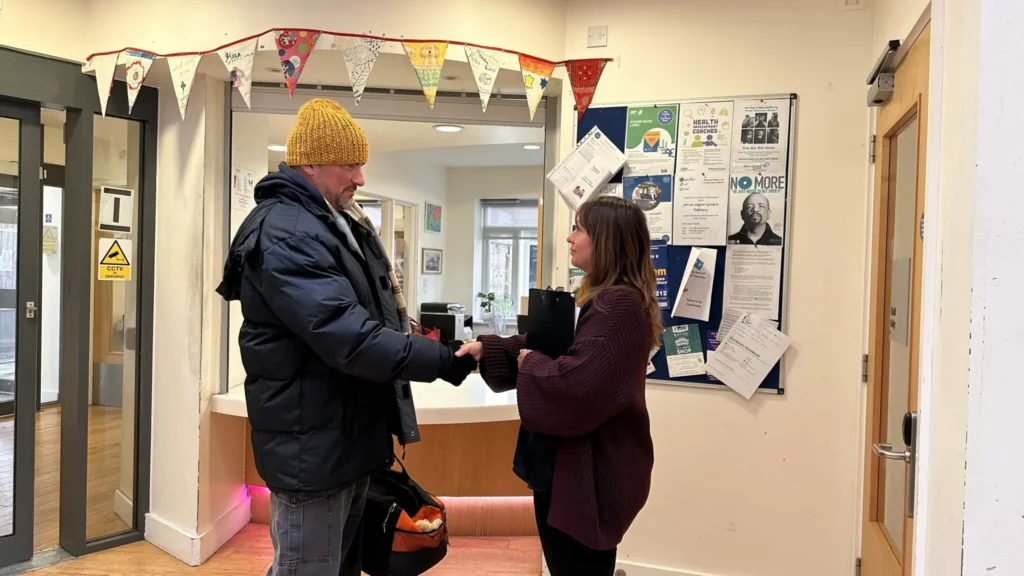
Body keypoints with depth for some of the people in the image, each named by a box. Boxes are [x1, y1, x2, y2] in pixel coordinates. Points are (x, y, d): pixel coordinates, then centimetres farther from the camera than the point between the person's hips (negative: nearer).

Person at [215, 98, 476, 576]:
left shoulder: (335, 221, 13)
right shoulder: (284, 234, -21)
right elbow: (349, 338, -30)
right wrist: (446, 360, -27)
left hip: (349, 437, 10)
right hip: (312, 446, -10)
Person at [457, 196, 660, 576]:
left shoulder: (619, 306, -23)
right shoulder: (605, 300, 13)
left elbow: (576, 384, -31)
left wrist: (531, 364, -12)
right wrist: (487, 349, 0)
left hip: (591, 474, -10)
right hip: (579, 466, 10)